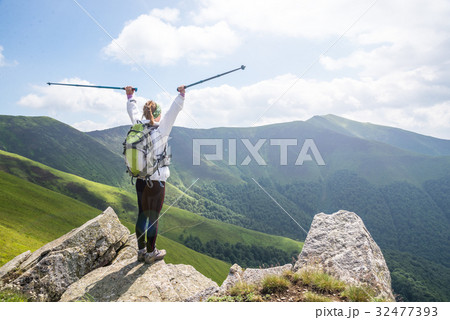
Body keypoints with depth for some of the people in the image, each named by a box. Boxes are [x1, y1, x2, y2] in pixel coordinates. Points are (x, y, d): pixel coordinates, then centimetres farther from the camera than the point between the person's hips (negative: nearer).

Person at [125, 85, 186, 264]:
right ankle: (151, 253, 19)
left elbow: (133, 111, 18)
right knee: (153, 217, 6)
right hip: (156, 182, -6)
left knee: (142, 215, 16)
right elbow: (173, 112, -14)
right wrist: (181, 95, -7)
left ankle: (141, 251, 30)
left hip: (140, 181, 6)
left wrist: (130, 97, 32)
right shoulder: (160, 131, -15)